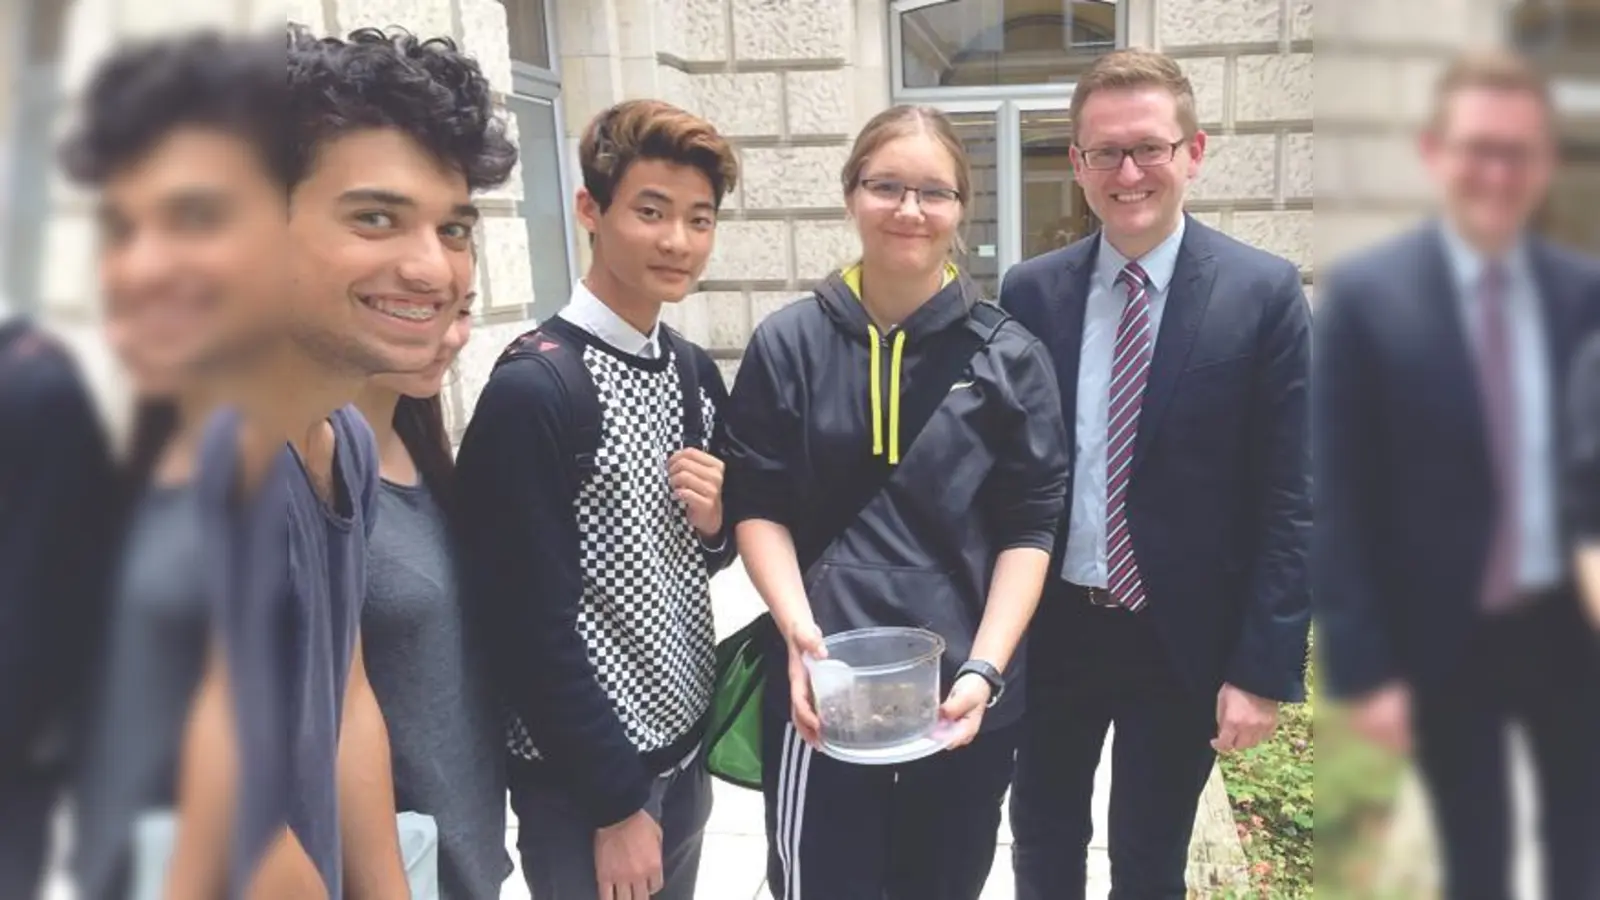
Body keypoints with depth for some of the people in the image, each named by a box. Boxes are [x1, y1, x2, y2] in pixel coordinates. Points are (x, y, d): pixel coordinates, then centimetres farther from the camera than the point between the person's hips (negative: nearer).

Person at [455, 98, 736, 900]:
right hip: (584, 780, -7)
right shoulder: (532, 389, -19)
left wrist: (716, 522, -8)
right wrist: (615, 802, -13)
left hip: (685, 750, 7)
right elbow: (530, 623, -18)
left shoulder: (696, 373, 3)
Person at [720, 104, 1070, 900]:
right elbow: (757, 507, 0)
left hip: (962, 693, 1)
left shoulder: (1010, 357, 0)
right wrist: (798, 631, -16)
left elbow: (1029, 529, -1)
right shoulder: (788, 345, 0)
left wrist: (985, 668, -13)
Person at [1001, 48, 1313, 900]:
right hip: (1050, 627, 2)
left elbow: (1286, 501, -9)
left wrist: (1264, 666, -11)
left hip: (1184, 638, -2)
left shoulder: (1264, 292, -9)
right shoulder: (1030, 292, -2)